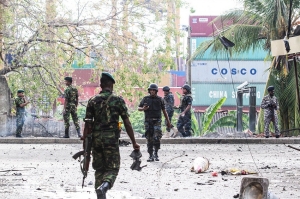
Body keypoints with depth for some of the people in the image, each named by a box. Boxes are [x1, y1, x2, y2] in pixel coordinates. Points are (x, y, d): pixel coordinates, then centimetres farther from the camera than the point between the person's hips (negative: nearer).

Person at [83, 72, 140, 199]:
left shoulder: (93, 101, 5)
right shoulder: (118, 100, 0)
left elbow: (87, 124, 2)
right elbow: (127, 123, -2)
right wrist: (134, 142, 3)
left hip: (96, 138, 3)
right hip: (111, 138, -3)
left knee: (99, 169, 15)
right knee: (112, 168, 1)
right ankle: (104, 186, -27)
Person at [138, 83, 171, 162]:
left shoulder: (160, 99, 6)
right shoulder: (145, 99, 7)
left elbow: (164, 111, 12)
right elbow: (139, 108, 11)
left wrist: (168, 121, 13)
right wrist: (143, 108, -13)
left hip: (157, 121, -1)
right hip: (148, 121, 1)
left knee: (157, 138, -14)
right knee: (149, 140, 2)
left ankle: (156, 153, 4)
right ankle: (151, 156, 9)